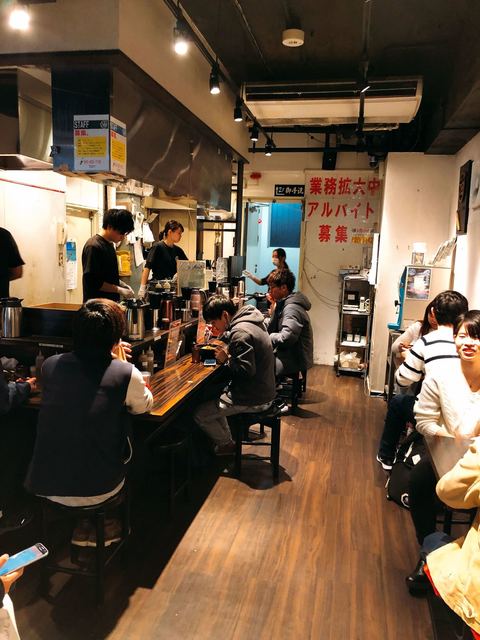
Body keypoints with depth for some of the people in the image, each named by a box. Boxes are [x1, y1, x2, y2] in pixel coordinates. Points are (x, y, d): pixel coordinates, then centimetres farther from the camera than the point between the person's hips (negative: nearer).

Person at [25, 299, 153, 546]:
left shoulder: (50, 365, -5)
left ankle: (85, 524, 40)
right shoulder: (126, 373, -16)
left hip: (44, 486, 4)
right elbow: (144, 406, 5)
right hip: (97, 490, -3)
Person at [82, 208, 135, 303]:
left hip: (111, 302, 9)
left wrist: (121, 284, 6)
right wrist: (119, 290, -17)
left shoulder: (110, 244, 12)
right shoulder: (93, 247, -16)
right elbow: (92, 282, -20)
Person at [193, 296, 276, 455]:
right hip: (262, 392, 10)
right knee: (213, 401, 24)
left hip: (253, 400, -10)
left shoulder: (240, 332, -23)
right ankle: (226, 440, 29)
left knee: (199, 414, -3)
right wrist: (228, 351, 4)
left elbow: (246, 370, -28)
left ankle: (226, 444, 18)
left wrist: (226, 359, -14)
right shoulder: (250, 322, 7)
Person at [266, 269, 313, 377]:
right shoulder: (282, 305, 12)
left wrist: (269, 337, -15)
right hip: (285, 355, 10)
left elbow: (286, 338, -30)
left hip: (294, 360, -10)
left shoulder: (292, 308, -19)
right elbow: (270, 330, 10)